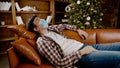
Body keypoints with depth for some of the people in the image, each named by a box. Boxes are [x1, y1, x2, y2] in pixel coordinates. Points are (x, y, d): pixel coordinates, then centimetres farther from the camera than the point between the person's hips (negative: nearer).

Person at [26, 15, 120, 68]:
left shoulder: (51, 29, 14)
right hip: (81, 57, -9)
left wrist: (78, 29, 23)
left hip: (84, 46, 9)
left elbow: (63, 25, 36)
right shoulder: (41, 42, -10)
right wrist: (82, 52, -18)